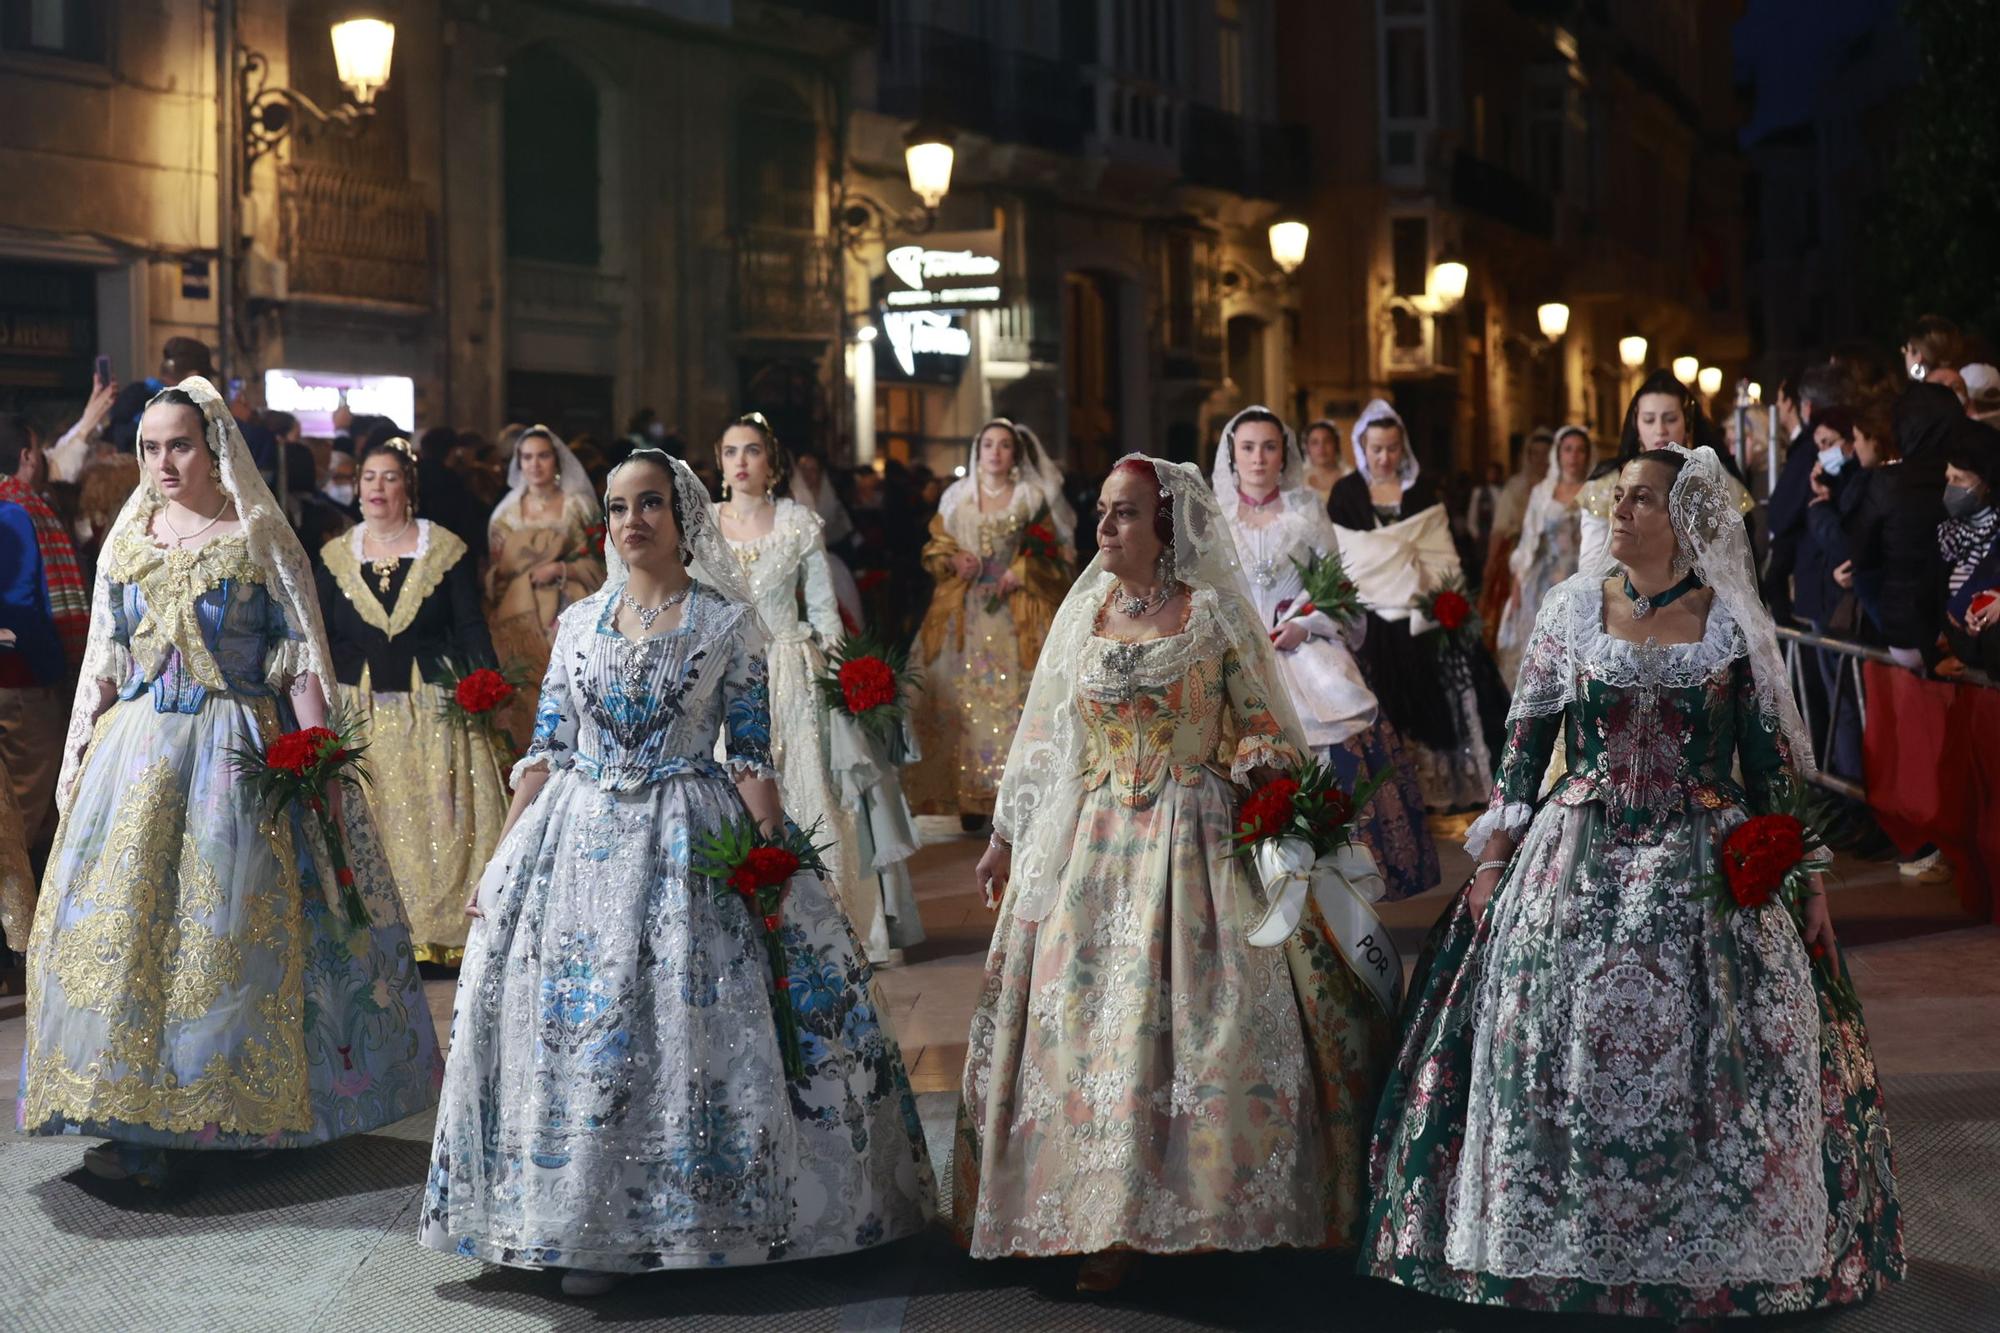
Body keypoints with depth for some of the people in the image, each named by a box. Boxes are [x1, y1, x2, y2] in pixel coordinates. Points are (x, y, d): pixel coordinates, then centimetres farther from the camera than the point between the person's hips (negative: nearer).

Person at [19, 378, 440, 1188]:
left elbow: (303, 660, -4)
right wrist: (81, 756, 9)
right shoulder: (127, 542, 12)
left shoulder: (260, 539, -1)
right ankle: (134, 1121, 4)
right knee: (122, 923, -1)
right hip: (135, 753, 4)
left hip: (236, 753, -4)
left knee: (231, 926, -3)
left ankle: (234, 1106, 7)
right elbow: (103, 665, 16)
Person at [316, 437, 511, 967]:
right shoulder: (335, 557, 8)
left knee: (441, 816, -2)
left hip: (433, 705, -2)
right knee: (371, 819, 1)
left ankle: (442, 931, 5)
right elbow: (321, 640, 9)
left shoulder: (446, 550, 2)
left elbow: (471, 630, -1)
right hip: (361, 710, 2)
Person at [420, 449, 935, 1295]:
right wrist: (502, 868, 4)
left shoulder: (728, 621, 0)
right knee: (575, 1026, 0)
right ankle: (588, 1226, 10)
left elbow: (751, 756, -2)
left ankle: (710, 1216, 8)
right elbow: (545, 751, 9)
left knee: (696, 1026, -5)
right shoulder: (579, 621, 9)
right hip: (579, 839, 3)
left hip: (690, 842, -3)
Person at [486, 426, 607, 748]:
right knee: (522, 701, -2)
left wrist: (560, 569, -12)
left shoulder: (577, 507, 5)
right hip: (518, 621, 2)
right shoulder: (507, 512, 11)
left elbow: (597, 565, 3)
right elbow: (494, 573, 12)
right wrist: (491, 617, 0)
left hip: (565, 620, -2)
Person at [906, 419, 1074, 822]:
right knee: (964, 696, -5)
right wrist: (953, 562, -4)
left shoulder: (1035, 498, 7)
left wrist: (1024, 572, -9)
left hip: (1018, 615, -2)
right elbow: (934, 550, 16)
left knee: (1015, 697, -10)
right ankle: (970, 796, -3)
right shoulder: (956, 497, 12)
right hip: (964, 613, 2)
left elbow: (1060, 554, 6)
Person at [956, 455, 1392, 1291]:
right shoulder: (1083, 613, 9)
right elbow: (1044, 735, 15)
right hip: (1092, 842, 4)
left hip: (1196, 844, -4)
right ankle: (1106, 1226, 8)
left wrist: (1262, 765, -20)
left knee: (1187, 1020, -6)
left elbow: (1263, 724, 2)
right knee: (1086, 1022, 1)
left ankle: (1197, 1208, 4)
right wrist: (1007, 834, 17)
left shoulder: (1212, 612, -1)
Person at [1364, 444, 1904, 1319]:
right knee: (1562, 1053, 1)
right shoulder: (1574, 608, 3)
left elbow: (1775, 758, 3)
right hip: (1579, 863, 1)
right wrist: (1492, 860, 1)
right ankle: (1559, 1246, 15)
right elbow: (1523, 740, 5)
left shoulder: (1734, 623, 1)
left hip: (1706, 872, -1)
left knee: (1711, 1064, -1)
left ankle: (1721, 1250, 15)